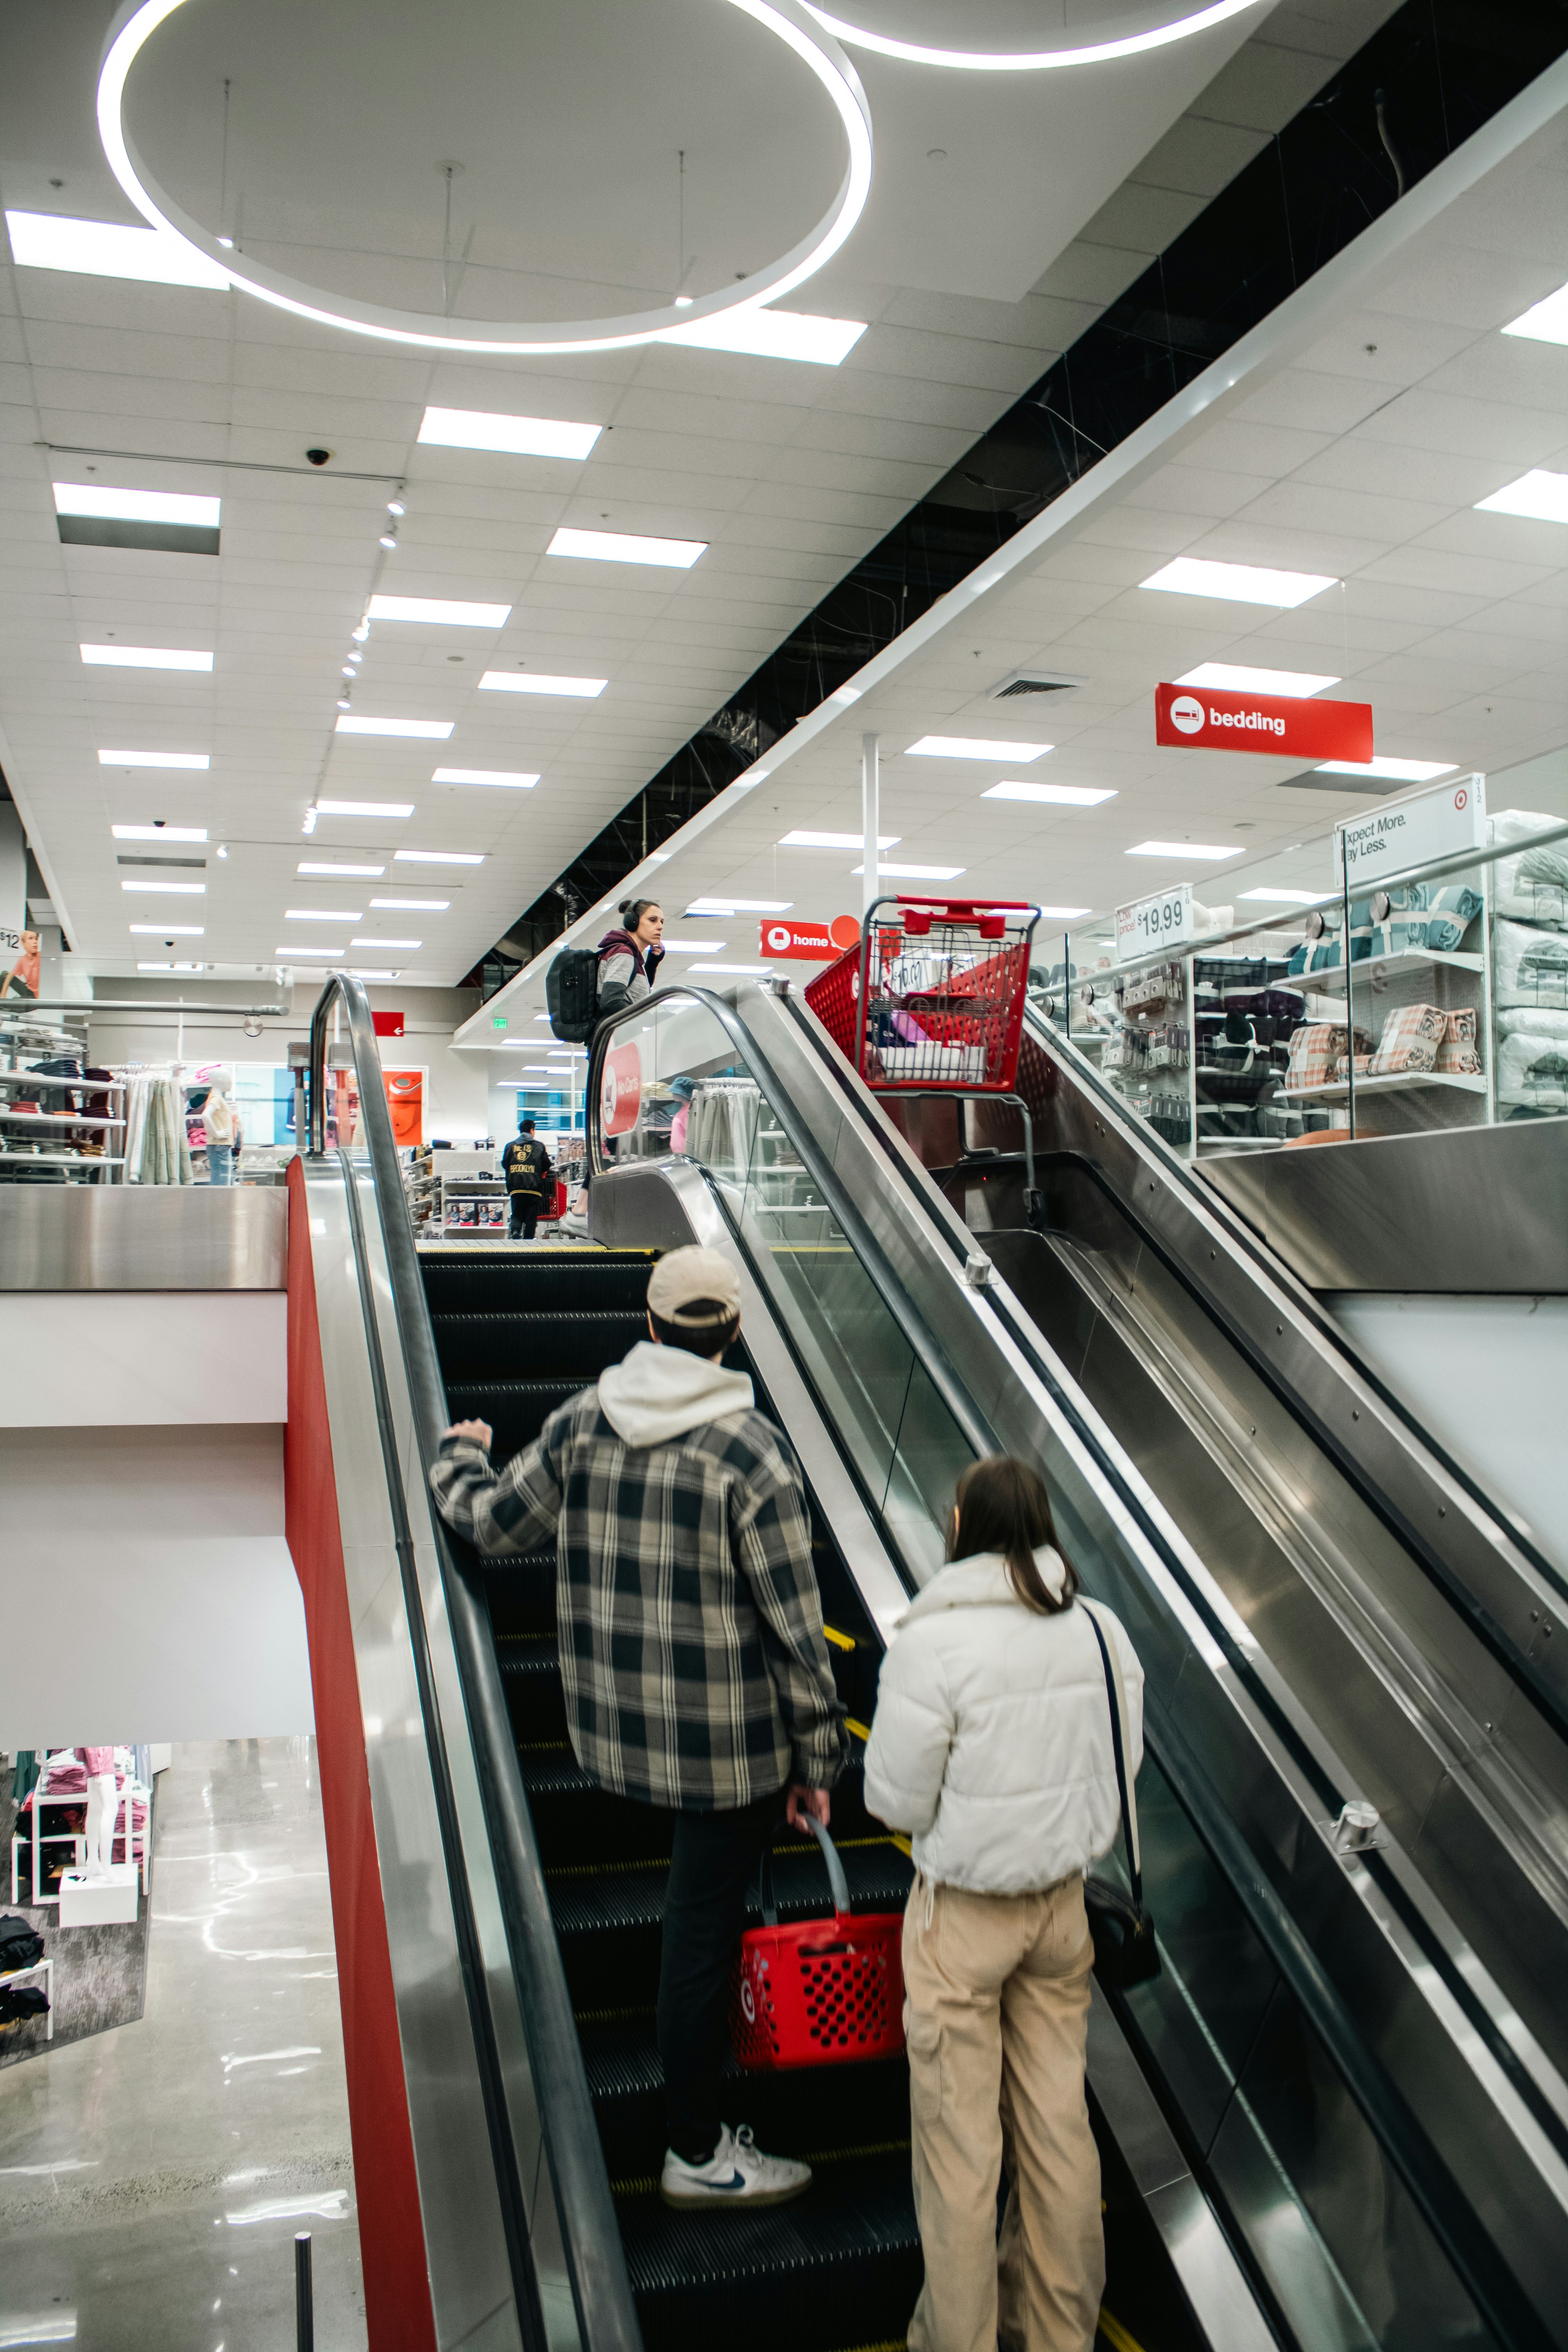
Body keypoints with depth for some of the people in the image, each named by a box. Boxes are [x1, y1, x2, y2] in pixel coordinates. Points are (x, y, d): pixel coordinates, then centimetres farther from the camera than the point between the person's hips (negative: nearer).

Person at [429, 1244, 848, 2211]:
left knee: (700, 1912, 27)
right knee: (703, 1926, 8)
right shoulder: (754, 1452, -18)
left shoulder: (581, 1423, -4)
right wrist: (818, 1759, -3)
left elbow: (493, 1521, 11)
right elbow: (795, 1624, -14)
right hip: (729, 1741, -5)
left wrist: (458, 1457, 33)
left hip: (615, 1726, 6)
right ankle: (698, 2157, 25)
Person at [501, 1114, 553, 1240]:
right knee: (531, 1218, 5)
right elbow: (546, 1166, 5)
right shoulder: (539, 1146, 1)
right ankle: (528, 1241, 3)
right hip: (534, 1187, -2)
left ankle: (516, 1232, -21)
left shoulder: (510, 1146, 7)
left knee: (517, 1215, 7)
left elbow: (504, 1165, 13)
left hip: (515, 1188, 2)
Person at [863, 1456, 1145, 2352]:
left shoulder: (932, 1639, -22)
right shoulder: (1101, 1629, -7)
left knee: (958, 2139, 12)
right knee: (1059, 2120, 19)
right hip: (1064, 1901, 5)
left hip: (963, 1914, -5)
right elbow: (1119, 1769, 4)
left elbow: (897, 1799, -15)